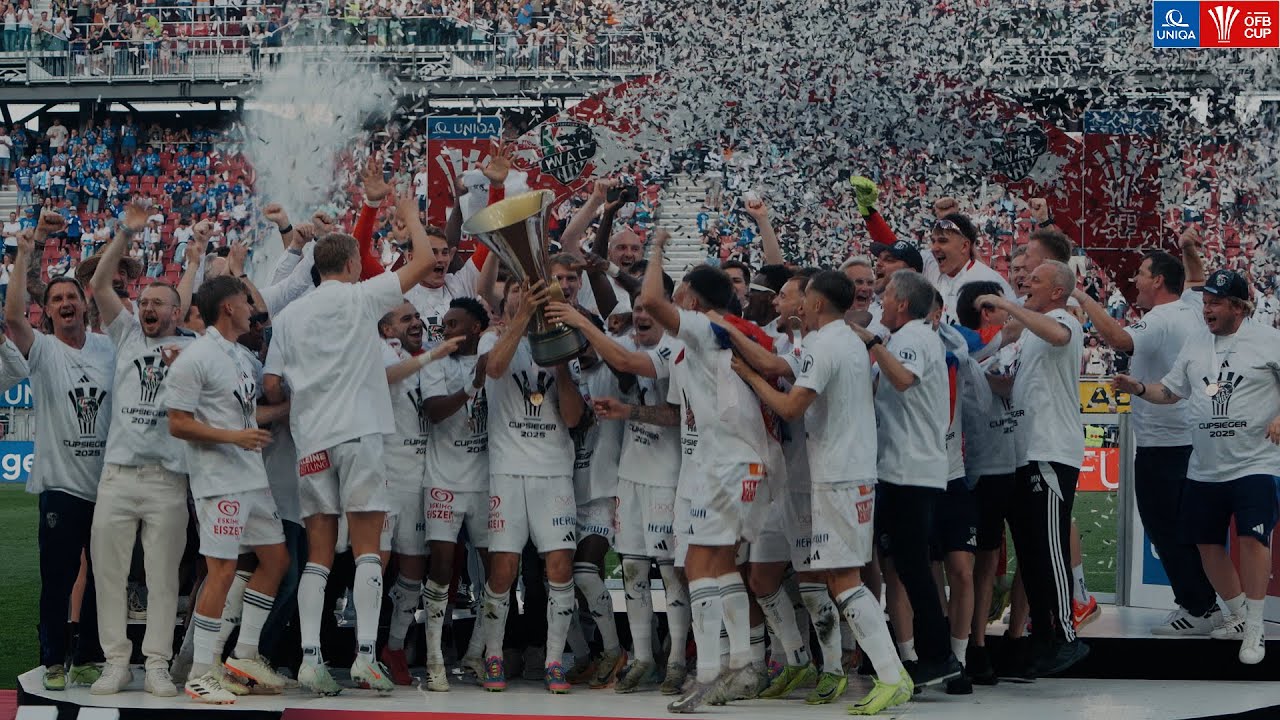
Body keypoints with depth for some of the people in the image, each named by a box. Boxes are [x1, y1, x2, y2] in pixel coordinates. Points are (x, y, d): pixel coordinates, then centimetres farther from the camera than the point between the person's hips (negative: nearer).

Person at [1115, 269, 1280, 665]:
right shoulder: (1195, 345, 10)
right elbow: (1170, 391, 15)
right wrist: (1139, 389, -2)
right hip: (1205, 466, 6)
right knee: (1207, 543, 10)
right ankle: (1238, 616, 29)